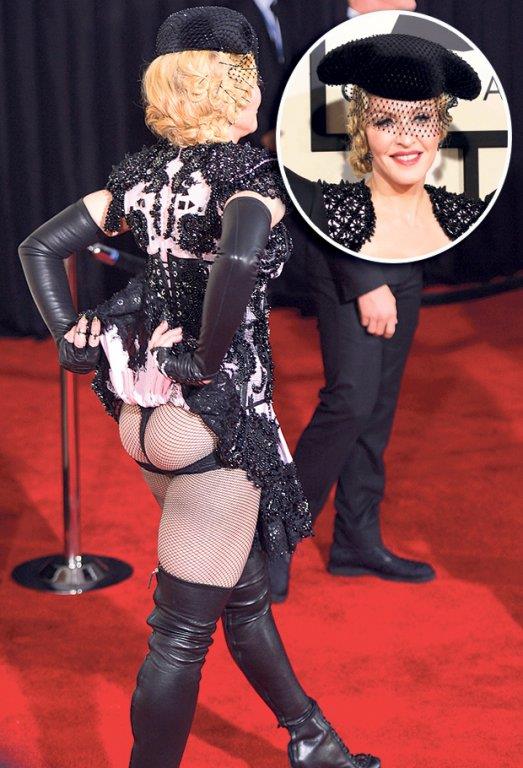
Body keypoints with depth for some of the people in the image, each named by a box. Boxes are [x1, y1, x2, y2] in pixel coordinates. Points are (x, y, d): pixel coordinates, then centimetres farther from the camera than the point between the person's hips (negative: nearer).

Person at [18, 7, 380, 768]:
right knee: (182, 633, 4)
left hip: (143, 413, 9)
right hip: (215, 421, -9)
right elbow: (238, 260, -37)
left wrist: (74, 341, 5)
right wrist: (208, 361, -24)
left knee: (246, 591, 24)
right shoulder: (245, 176, -16)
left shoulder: (144, 175, 5)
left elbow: (40, 246, 8)